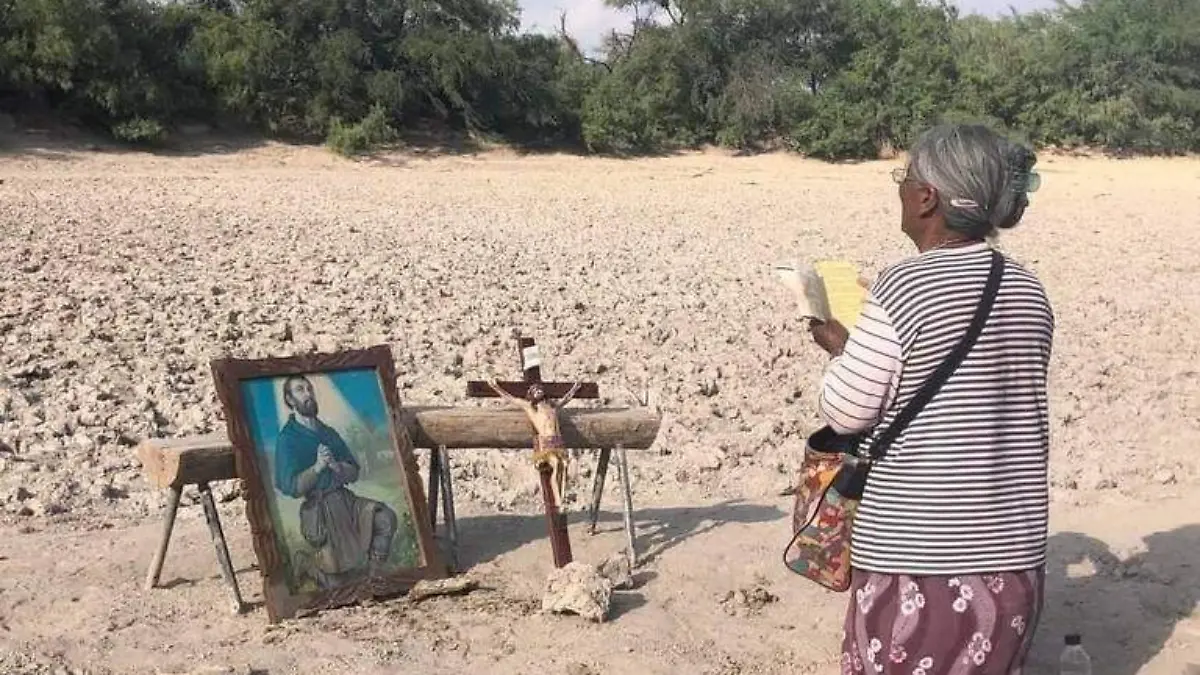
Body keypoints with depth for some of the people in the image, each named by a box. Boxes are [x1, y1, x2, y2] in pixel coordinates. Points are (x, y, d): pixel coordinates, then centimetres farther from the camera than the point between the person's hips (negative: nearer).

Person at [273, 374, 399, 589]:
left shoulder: (329, 432, 13)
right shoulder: (288, 438, -6)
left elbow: (354, 473, 7)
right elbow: (292, 488, -13)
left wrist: (337, 466, -14)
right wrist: (317, 466, -25)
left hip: (345, 499, 5)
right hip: (320, 511, -5)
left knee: (385, 517, -20)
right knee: (337, 581, -4)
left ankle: (374, 576, -7)